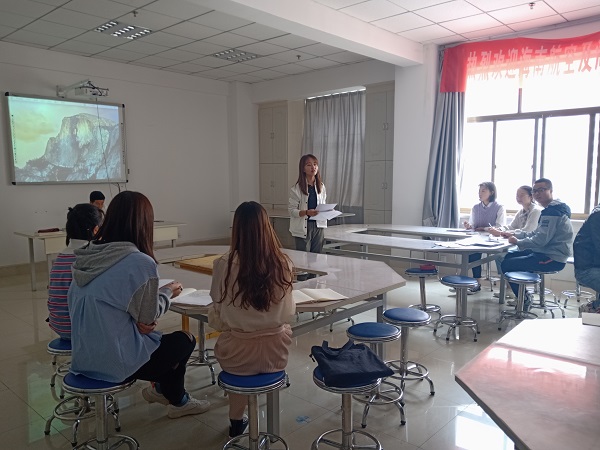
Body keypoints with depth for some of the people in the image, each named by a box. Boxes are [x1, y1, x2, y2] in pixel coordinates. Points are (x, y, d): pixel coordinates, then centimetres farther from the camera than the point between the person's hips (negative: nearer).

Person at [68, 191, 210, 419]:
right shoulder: (140, 263, -22)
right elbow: (148, 317, -11)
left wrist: (136, 319, -1)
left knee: (162, 339, 26)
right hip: (116, 363, -7)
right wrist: (168, 292, 6)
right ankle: (176, 400, 40)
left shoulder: (86, 257, -1)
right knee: (185, 340, 17)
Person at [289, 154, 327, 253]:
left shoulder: (321, 186, 8)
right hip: (303, 227, -4)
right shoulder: (296, 189, -8)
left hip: (318, 226, 5)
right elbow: (291, 210, -10)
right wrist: (306, 212, -25)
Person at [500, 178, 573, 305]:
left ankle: (524, 299, 5)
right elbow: (536, 234, 19)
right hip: (546, 253, 11)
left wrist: (518, 242, -12)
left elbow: (541, 240, -26)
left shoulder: (552, 211, -19)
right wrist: (514, 234, 10)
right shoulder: (552, 209, 16)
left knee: (506, 265, -11)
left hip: (552, 259, -11)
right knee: (509, 256, 20)